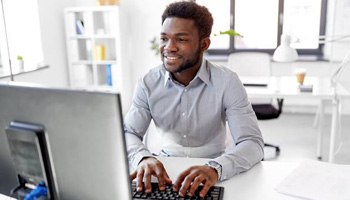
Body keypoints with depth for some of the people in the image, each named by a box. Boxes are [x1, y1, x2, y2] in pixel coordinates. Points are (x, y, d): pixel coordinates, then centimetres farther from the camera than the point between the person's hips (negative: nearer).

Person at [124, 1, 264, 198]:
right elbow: (128, 133, -8)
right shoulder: (149, 82, -7)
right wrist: (143, 158, -31)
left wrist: (215, 168, -41)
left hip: (211, 172, -1)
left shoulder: (227, 82, -16)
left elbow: (253, 143, -22)